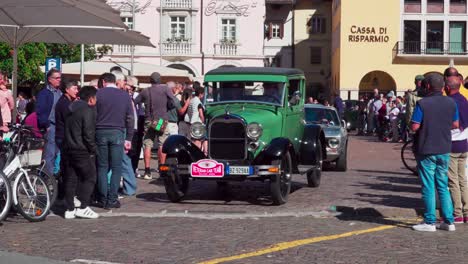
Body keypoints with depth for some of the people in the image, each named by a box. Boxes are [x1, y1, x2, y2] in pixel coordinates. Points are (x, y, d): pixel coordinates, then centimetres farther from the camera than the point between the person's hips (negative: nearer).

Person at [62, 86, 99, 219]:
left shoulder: (71, 109, 15)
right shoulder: (88, 110, -12)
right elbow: (88, 133, -18)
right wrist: (93, 150, -9)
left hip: (68, 149, 8)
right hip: (82, 151, -8)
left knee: (70, 179, 9)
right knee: (89, 178, 1)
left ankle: (70, 209, 11)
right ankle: (83, 207, -5)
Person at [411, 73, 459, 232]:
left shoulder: (422, 104, -15)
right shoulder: (451, 103, 1)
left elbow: (414, 127, -17)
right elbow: (455, 125, 8)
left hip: (426, 150, -5)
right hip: (444, 150, 5)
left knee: (428, 187, 2)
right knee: (443, 186, 14)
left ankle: (430, 222, 6)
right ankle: (449, 221, 14)